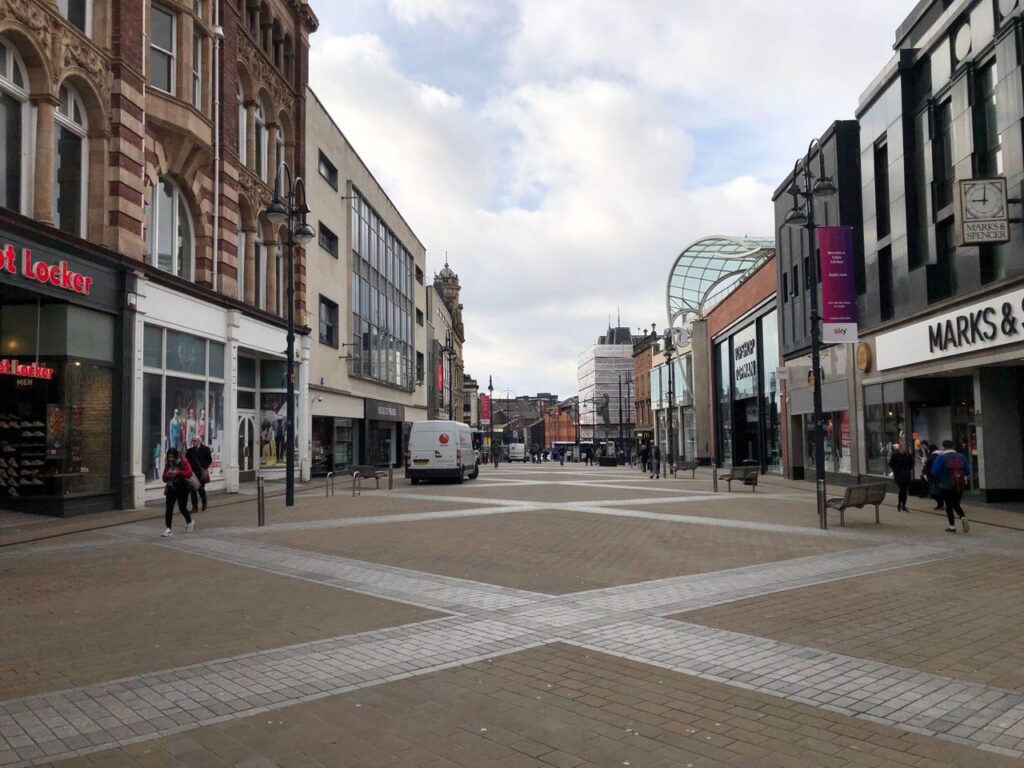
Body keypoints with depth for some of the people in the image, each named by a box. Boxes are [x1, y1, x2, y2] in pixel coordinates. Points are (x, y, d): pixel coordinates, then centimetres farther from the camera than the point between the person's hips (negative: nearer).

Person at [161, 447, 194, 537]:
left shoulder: (184, 463, -6)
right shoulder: (167, 465, 9)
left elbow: (189, 473, -22)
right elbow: (164, 479, 12)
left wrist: (177, 473, -32)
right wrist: (167, 476, -12)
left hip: (182, 489, -4)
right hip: (171, 489, 4)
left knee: (182, 508, 4)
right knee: (168, 509, -6)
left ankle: (189, 522, 31)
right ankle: (168, 529, -4)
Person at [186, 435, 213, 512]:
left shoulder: (205, 449, -1)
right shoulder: (190, 451, 6)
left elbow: (209, 460, 0)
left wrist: (204, 468, -8)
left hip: (201, 472, -2)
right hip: (193, 473, 2)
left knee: (201, 489, 1)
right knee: (193, 490, -1)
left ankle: (204, 504, 25)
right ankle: (195, 507, 5)